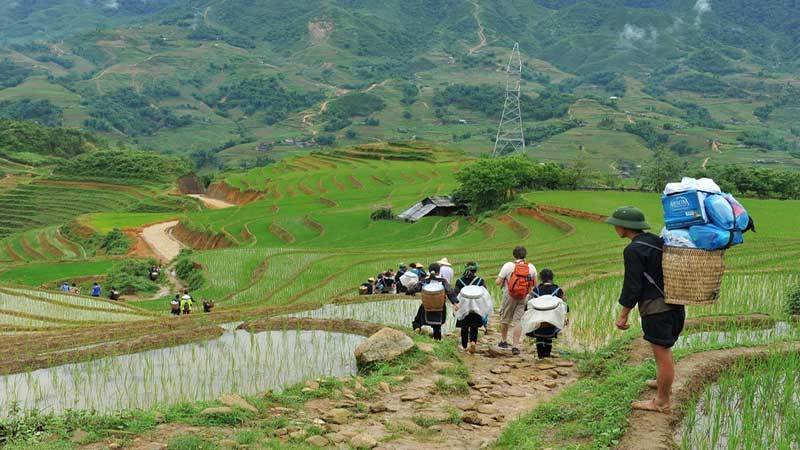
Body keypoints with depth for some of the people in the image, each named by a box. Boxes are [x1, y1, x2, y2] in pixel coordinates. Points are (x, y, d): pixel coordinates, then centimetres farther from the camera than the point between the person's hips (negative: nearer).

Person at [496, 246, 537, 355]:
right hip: (523, 298, 2)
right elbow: (534, 284, 8)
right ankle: (515, 346, -3)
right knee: (518, 321, 3)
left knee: (504, 319, 16)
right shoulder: (531, 267, -1)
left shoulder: (508, 265, -11)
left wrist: (503, 282, 9)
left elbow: (497, 282, -12)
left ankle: (503, 341, 29)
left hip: (509, 297, -2)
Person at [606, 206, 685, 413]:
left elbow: (633, 286, -17)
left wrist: (623, 315, -10)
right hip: (674, 303, 9)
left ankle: (662, 402, 10)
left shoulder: (633, 250, -17)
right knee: (664, 348, 27)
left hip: (656, 308, -9)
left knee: (662, 352, 0)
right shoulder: (656, 240, 10)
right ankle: (665, 382, 46)